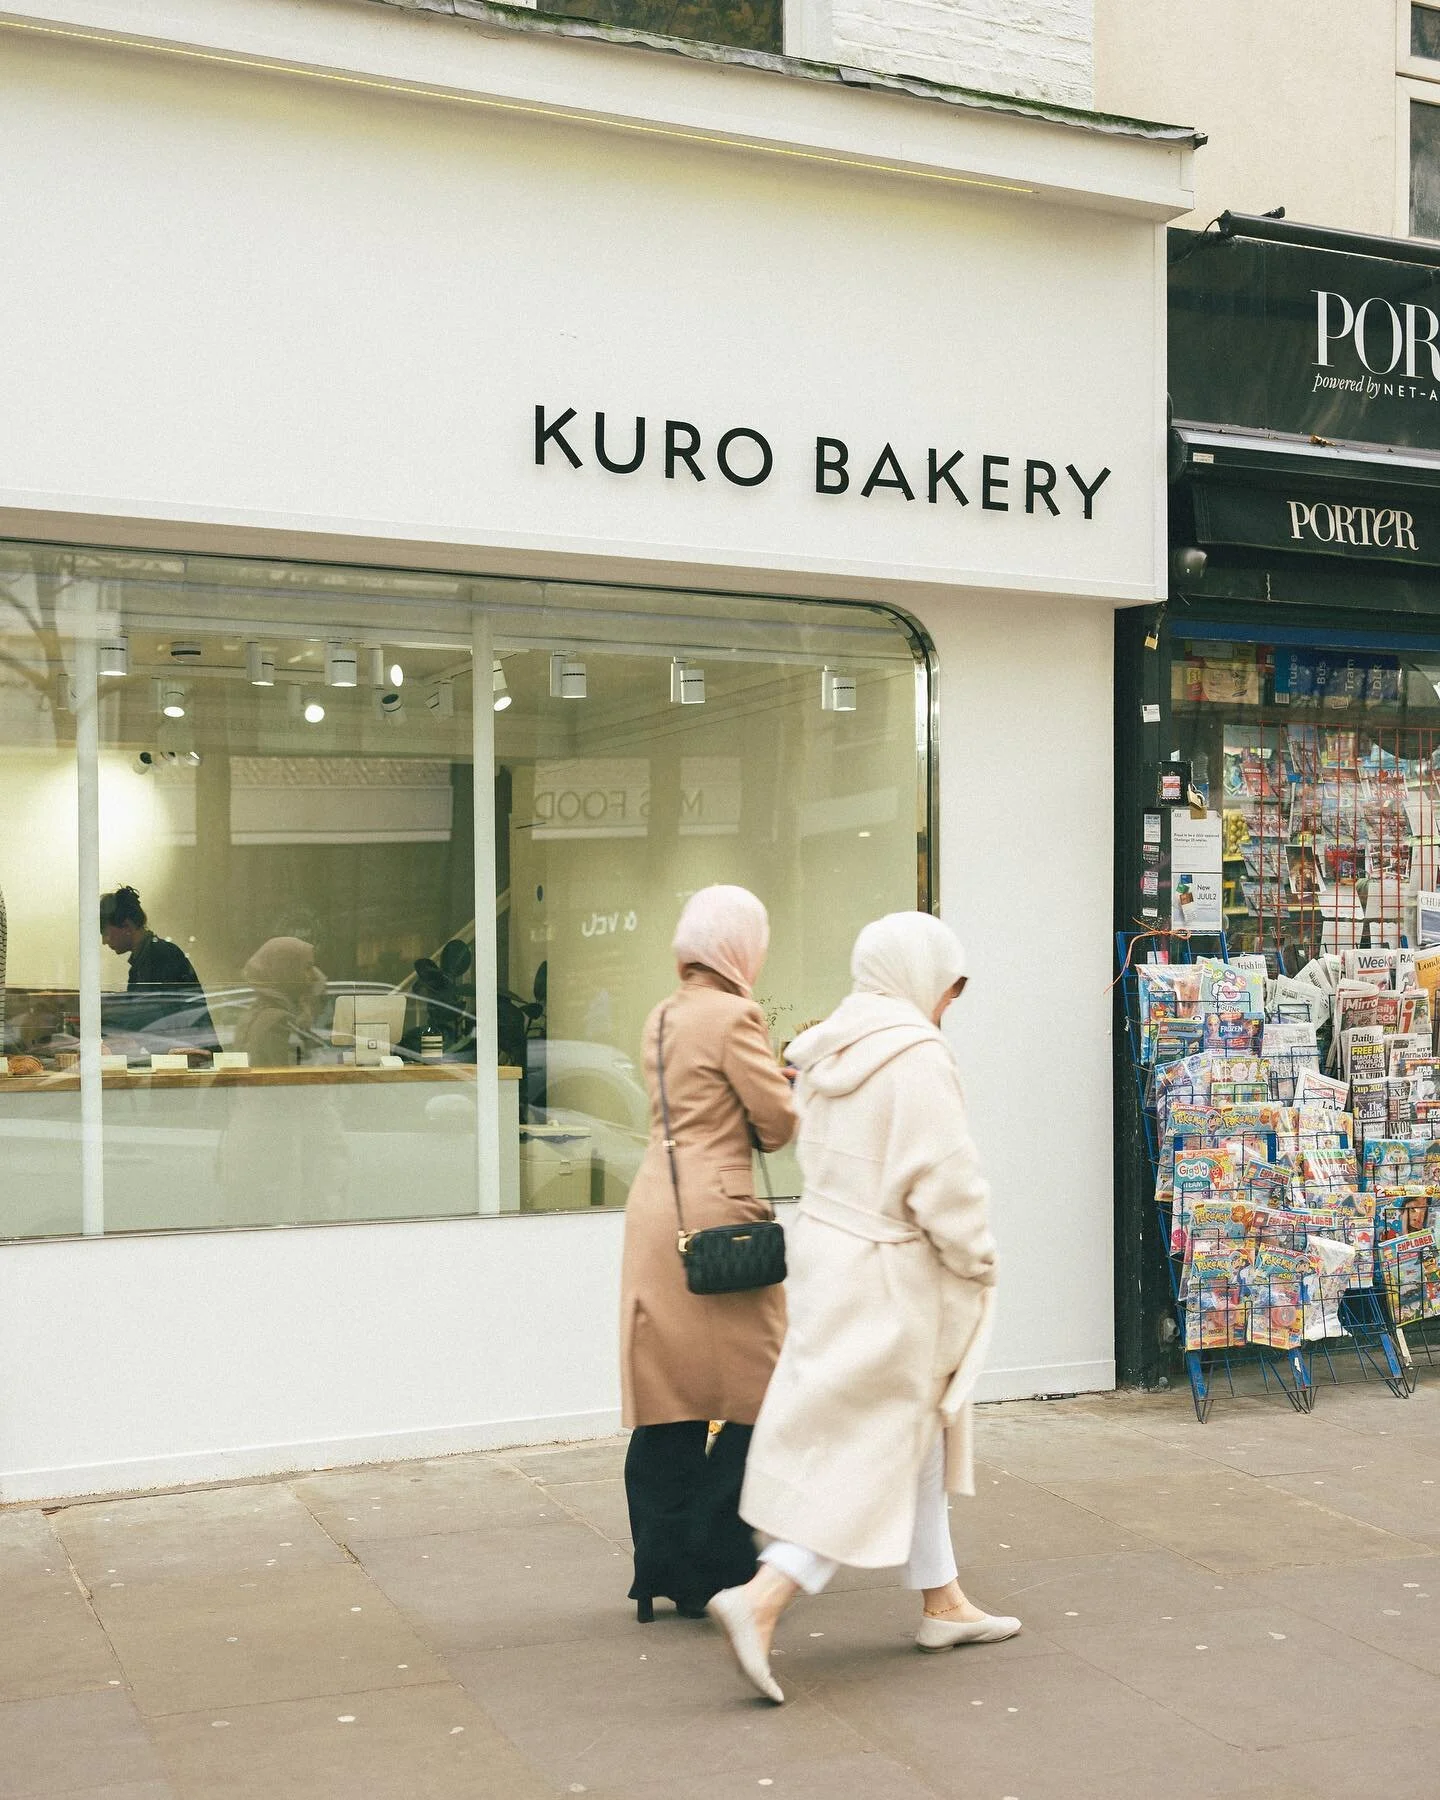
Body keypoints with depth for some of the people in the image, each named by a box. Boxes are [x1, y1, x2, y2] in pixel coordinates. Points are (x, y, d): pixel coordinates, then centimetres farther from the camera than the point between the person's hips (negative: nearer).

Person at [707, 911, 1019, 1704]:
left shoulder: (828, 1051, 7)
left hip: (829, 1251, 9)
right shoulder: (916, 1055, -19)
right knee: (873, 1453, -2)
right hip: (888, 1279, -9)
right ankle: (761, 1598, -8)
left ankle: (943, 1603, 31)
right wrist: (977, 1262, -5)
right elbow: (943, 1179, -21)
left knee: (915, 1435, 20)